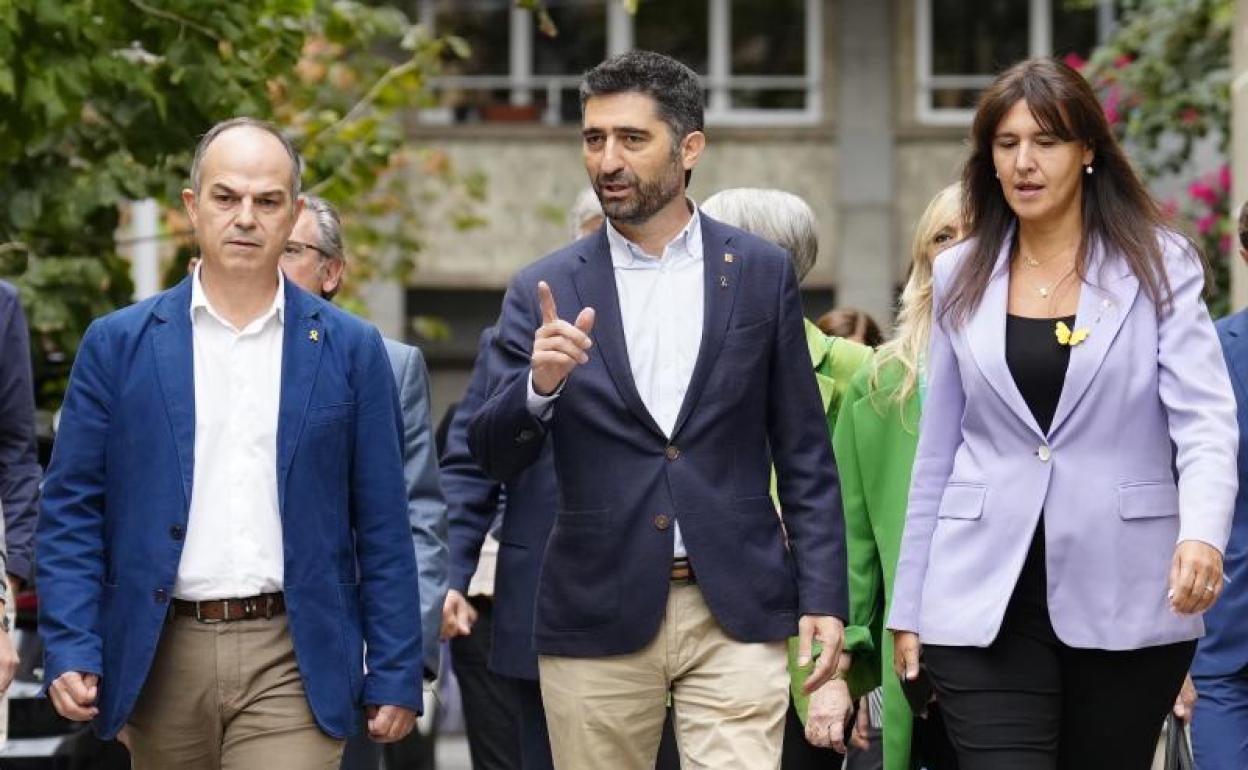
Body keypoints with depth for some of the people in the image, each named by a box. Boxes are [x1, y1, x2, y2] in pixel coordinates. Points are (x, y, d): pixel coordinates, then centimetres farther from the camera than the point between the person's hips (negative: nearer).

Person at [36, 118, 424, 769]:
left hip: (291, 664, -1)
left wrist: (395, 677, 2)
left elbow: (382, 527, 6)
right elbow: (70, 513, 4)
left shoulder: (350, 349, 5)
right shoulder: (118, 344, 5)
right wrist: (69, 653, -7)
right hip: (161, 659, 1)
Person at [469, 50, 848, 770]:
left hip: (736, 612, -1)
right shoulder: (546, 291, 4)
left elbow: (804, 453, 7)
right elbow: (494, 456, 1)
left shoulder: (762, 272, 5)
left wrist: (823, 598, 0)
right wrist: (540, 383, -19)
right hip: (598, 619, 1)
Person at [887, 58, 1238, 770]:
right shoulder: (961, 278, 10)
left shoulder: (1161, 266, 1)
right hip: (986, 601, 2)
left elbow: (1205, 423, -9)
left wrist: (1203, 531, -29)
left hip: (1125, 603, -1)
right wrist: (909, 606, 12)